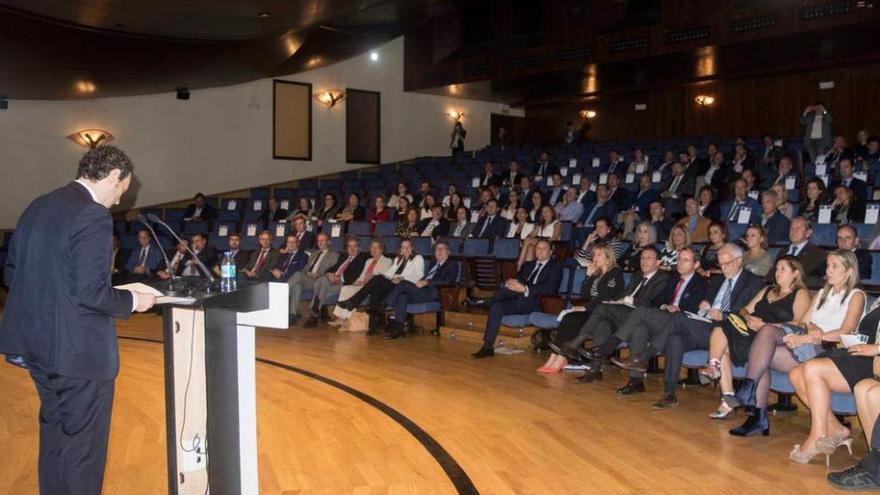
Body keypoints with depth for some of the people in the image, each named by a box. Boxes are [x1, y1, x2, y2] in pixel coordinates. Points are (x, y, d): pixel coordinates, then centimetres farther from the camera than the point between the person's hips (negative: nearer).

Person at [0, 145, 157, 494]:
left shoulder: (37, 207, 8)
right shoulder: (93, 216, -18)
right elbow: (91, 293, -23)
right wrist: (132, 301, -7)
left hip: (35, 341, 9)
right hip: (79, 349, -9)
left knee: (54, 431, 23)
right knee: (83, 443, 5)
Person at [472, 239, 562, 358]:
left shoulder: (555, 268, 8)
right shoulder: (528, 265, 30)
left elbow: (550, 288, -11)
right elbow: (518, 278, 18)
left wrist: (524, 288, -25)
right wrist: (510, 282, -11)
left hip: (537, 303, -6)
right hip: (519, 301, 6)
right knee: (496, 306, -22)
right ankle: (488, 347, -22)